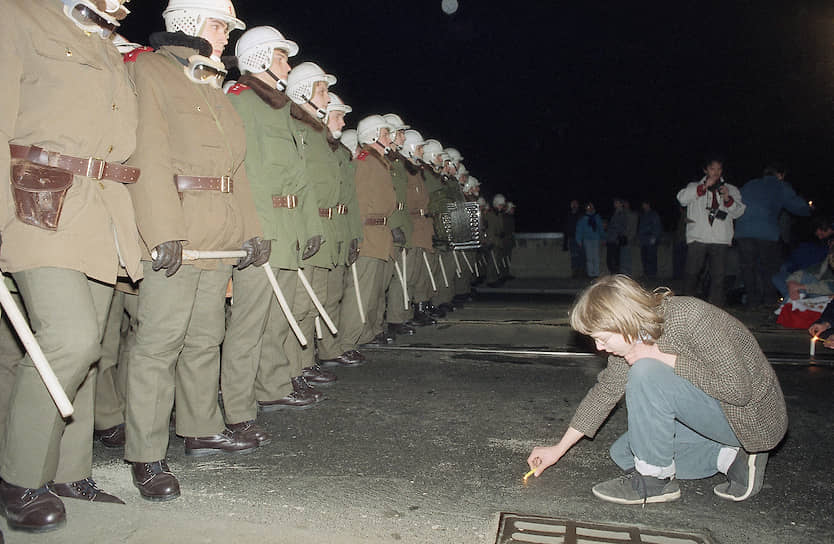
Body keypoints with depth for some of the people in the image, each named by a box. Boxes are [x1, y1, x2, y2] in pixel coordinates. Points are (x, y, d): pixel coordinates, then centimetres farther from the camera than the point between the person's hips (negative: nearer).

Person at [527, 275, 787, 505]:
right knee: (623, 453, 9)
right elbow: (606, 390, 5)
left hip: (754, 418, -8)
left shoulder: (690, 316, -29)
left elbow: (738, 389, -28)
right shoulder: (633, 338, -6)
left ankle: (655, 479, -12)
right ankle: (729, 457, 4)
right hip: (713, 412, 8)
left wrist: (665, 358, -27)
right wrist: (559, 448, 7)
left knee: (647, 372, -29)